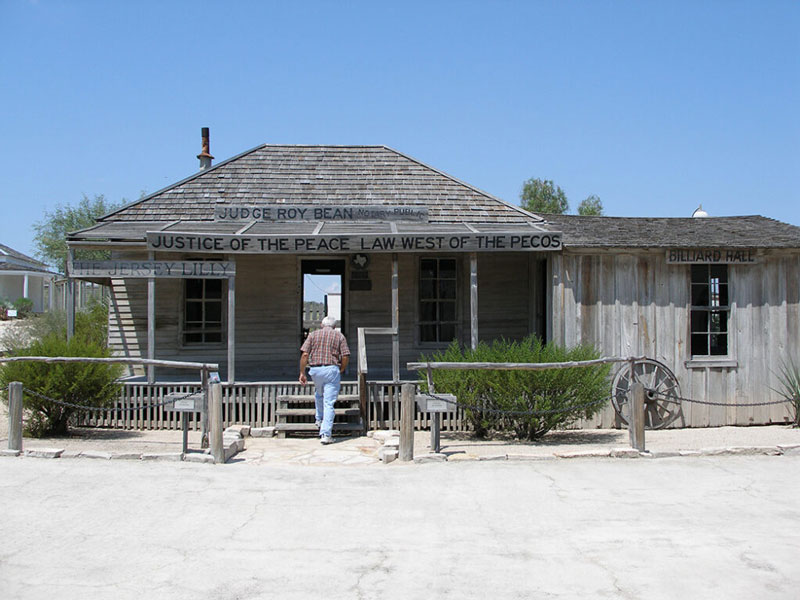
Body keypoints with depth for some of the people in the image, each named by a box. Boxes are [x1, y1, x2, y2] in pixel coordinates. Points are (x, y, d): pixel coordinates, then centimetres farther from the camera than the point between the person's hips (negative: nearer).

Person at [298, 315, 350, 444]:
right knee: (329, 402, -2)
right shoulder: (339, 336, 7)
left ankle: (320, 420, 41)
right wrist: (341, 371, 13)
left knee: (319, 394, 31)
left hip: (315, 369, 2)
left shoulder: (313, 334, 10)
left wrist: (302, 373, 3)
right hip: (332, 369, -2)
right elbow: (345, 357, -2)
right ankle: (326, 434, -7)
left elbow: (304, 355, 0)